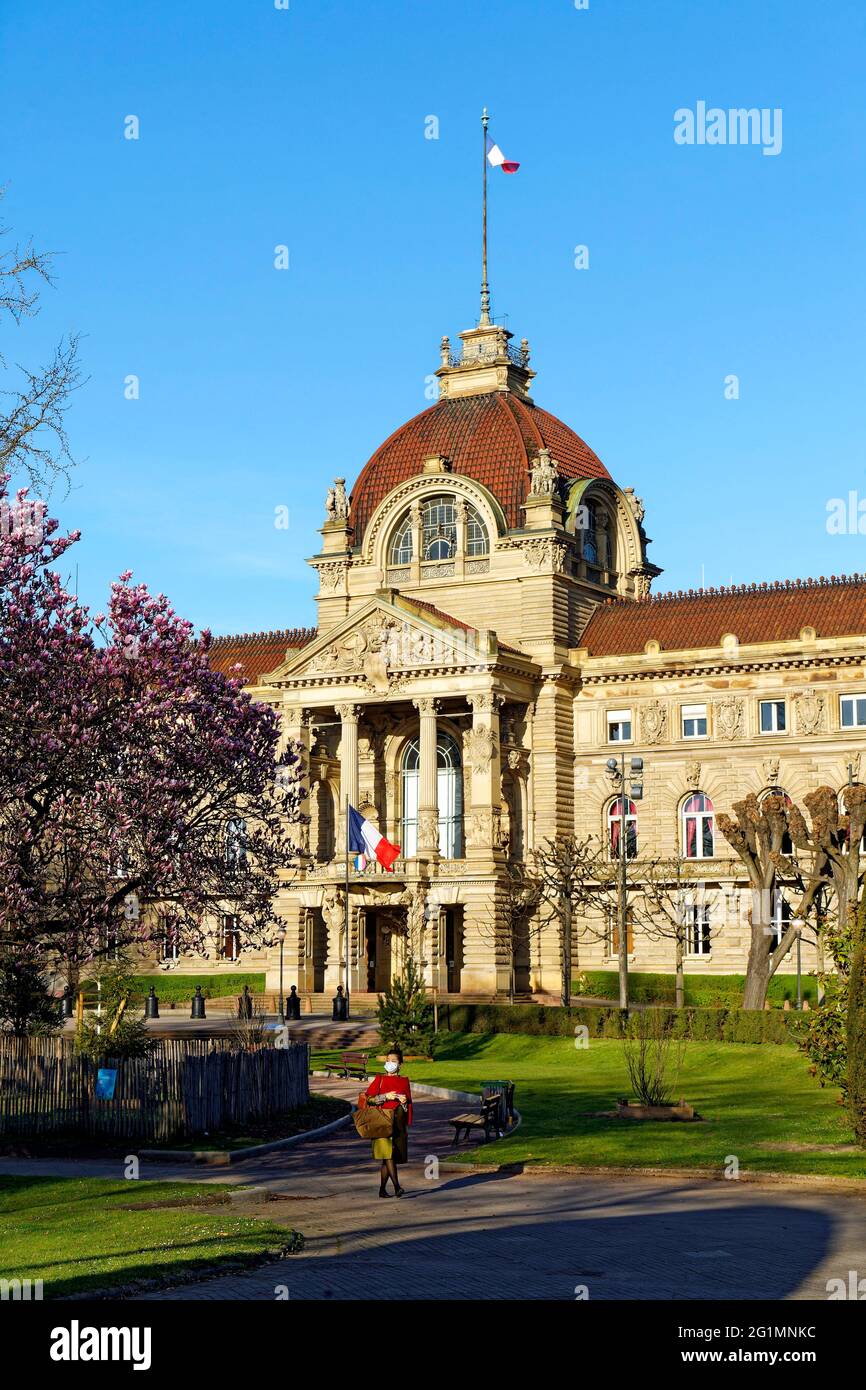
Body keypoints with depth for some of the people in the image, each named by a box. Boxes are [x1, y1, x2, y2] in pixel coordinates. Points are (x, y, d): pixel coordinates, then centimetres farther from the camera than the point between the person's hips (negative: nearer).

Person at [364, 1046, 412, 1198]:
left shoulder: (404, 1081, 12)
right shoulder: (380, 1079, 5)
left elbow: (409, 1104, 15)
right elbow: (368, 1098, -3)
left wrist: (405, 1101, -8)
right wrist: (386, 1097, -13)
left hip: (398, 1122, 3)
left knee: (389, 1157, 5)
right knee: (388, 1153, -17)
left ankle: (382, 1189, 13)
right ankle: (397, 1186, -22)